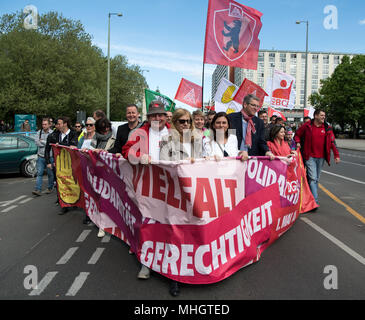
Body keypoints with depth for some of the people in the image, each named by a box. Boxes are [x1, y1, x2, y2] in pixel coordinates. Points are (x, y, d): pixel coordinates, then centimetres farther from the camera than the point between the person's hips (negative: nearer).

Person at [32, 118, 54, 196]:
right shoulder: (39, 132, 9)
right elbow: (37, 142, -1)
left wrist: (42, 141, -8)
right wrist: (47, 143, -9)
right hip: (40, 156, 3)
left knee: (50, 173, 7)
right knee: (39, 173, -1)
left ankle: (50, 188, 22)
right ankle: (38, 189, -3)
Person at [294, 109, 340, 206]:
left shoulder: (327, 128, 5)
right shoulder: (307, 126, -2)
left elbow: (332, 142, 5)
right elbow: (297, 135, 13)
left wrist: (336, 155, 0)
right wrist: (297, 142, -4)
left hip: (321, 157, 4)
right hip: (310, 157, -4)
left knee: (316, 179, 13)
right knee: (312, 178, -10)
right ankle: (315, 201, -11)